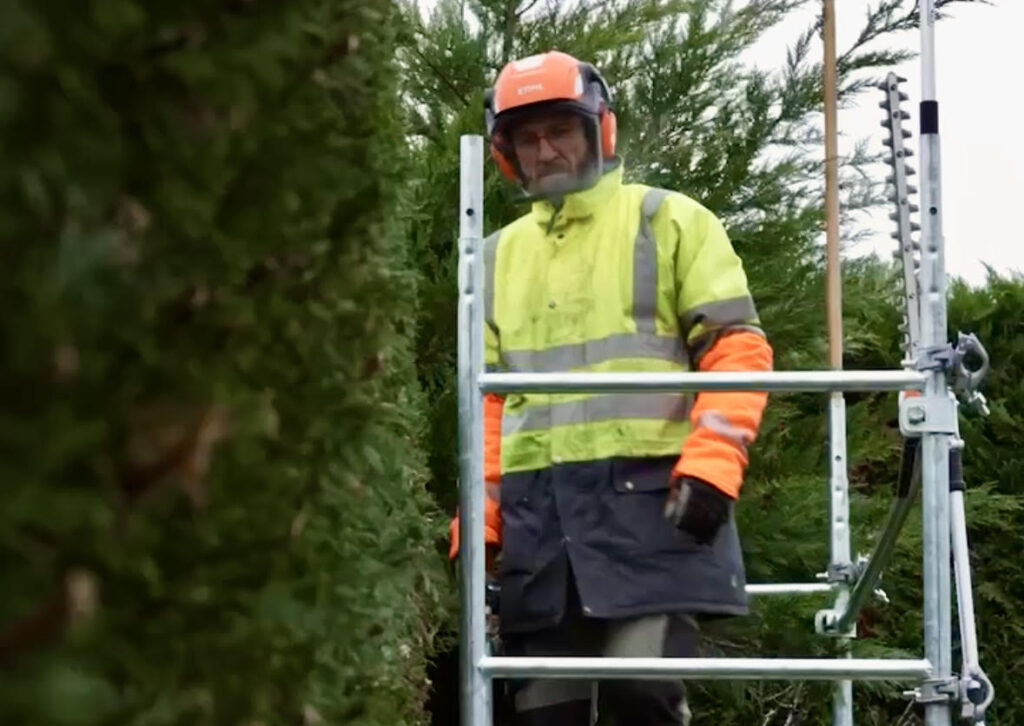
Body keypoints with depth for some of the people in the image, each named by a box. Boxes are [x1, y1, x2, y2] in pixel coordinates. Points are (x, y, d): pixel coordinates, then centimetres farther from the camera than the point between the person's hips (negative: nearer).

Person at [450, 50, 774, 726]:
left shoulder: (669, 221, 6)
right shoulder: (500, 254, 22)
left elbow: (737, 347, -1)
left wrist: (710, 463, -14)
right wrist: (479, 513, 10)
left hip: (650, 495, -5)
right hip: (538, 507, 5)